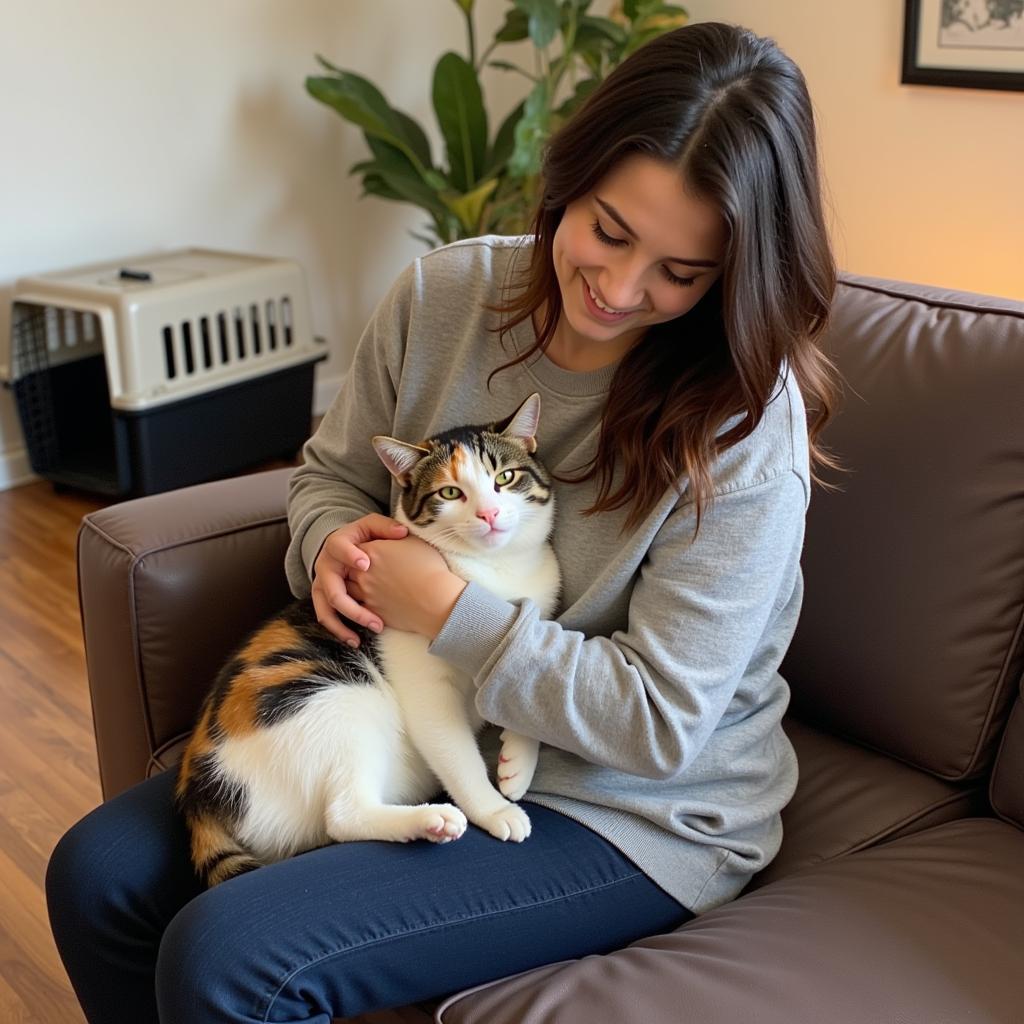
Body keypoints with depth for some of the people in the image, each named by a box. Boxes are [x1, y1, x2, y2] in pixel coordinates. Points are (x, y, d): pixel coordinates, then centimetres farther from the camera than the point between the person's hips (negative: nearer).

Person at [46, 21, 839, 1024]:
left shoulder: (743, 424, -22)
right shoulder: (445, 292, -7)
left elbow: (662, 721, -21)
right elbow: (332, 469, 10)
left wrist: (448, 609, -23)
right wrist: (333, 541, -14)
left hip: (630, 812, -6)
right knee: (97, 875, 1)